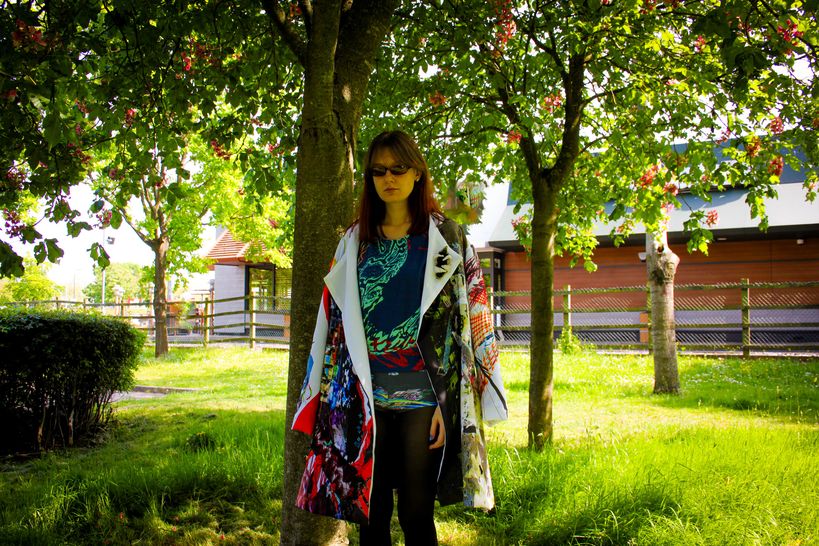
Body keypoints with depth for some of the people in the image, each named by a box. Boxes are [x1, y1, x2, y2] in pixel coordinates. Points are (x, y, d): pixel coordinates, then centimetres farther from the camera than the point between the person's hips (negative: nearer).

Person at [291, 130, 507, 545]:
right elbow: (335, 321, 13)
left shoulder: (445, 237, 3)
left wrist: (446, 402, -8)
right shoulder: (354, 242, 12)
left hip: (421, 397, -3)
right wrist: (329, 396, 7)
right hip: (365, 398, 3)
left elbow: (459, 321, -2)